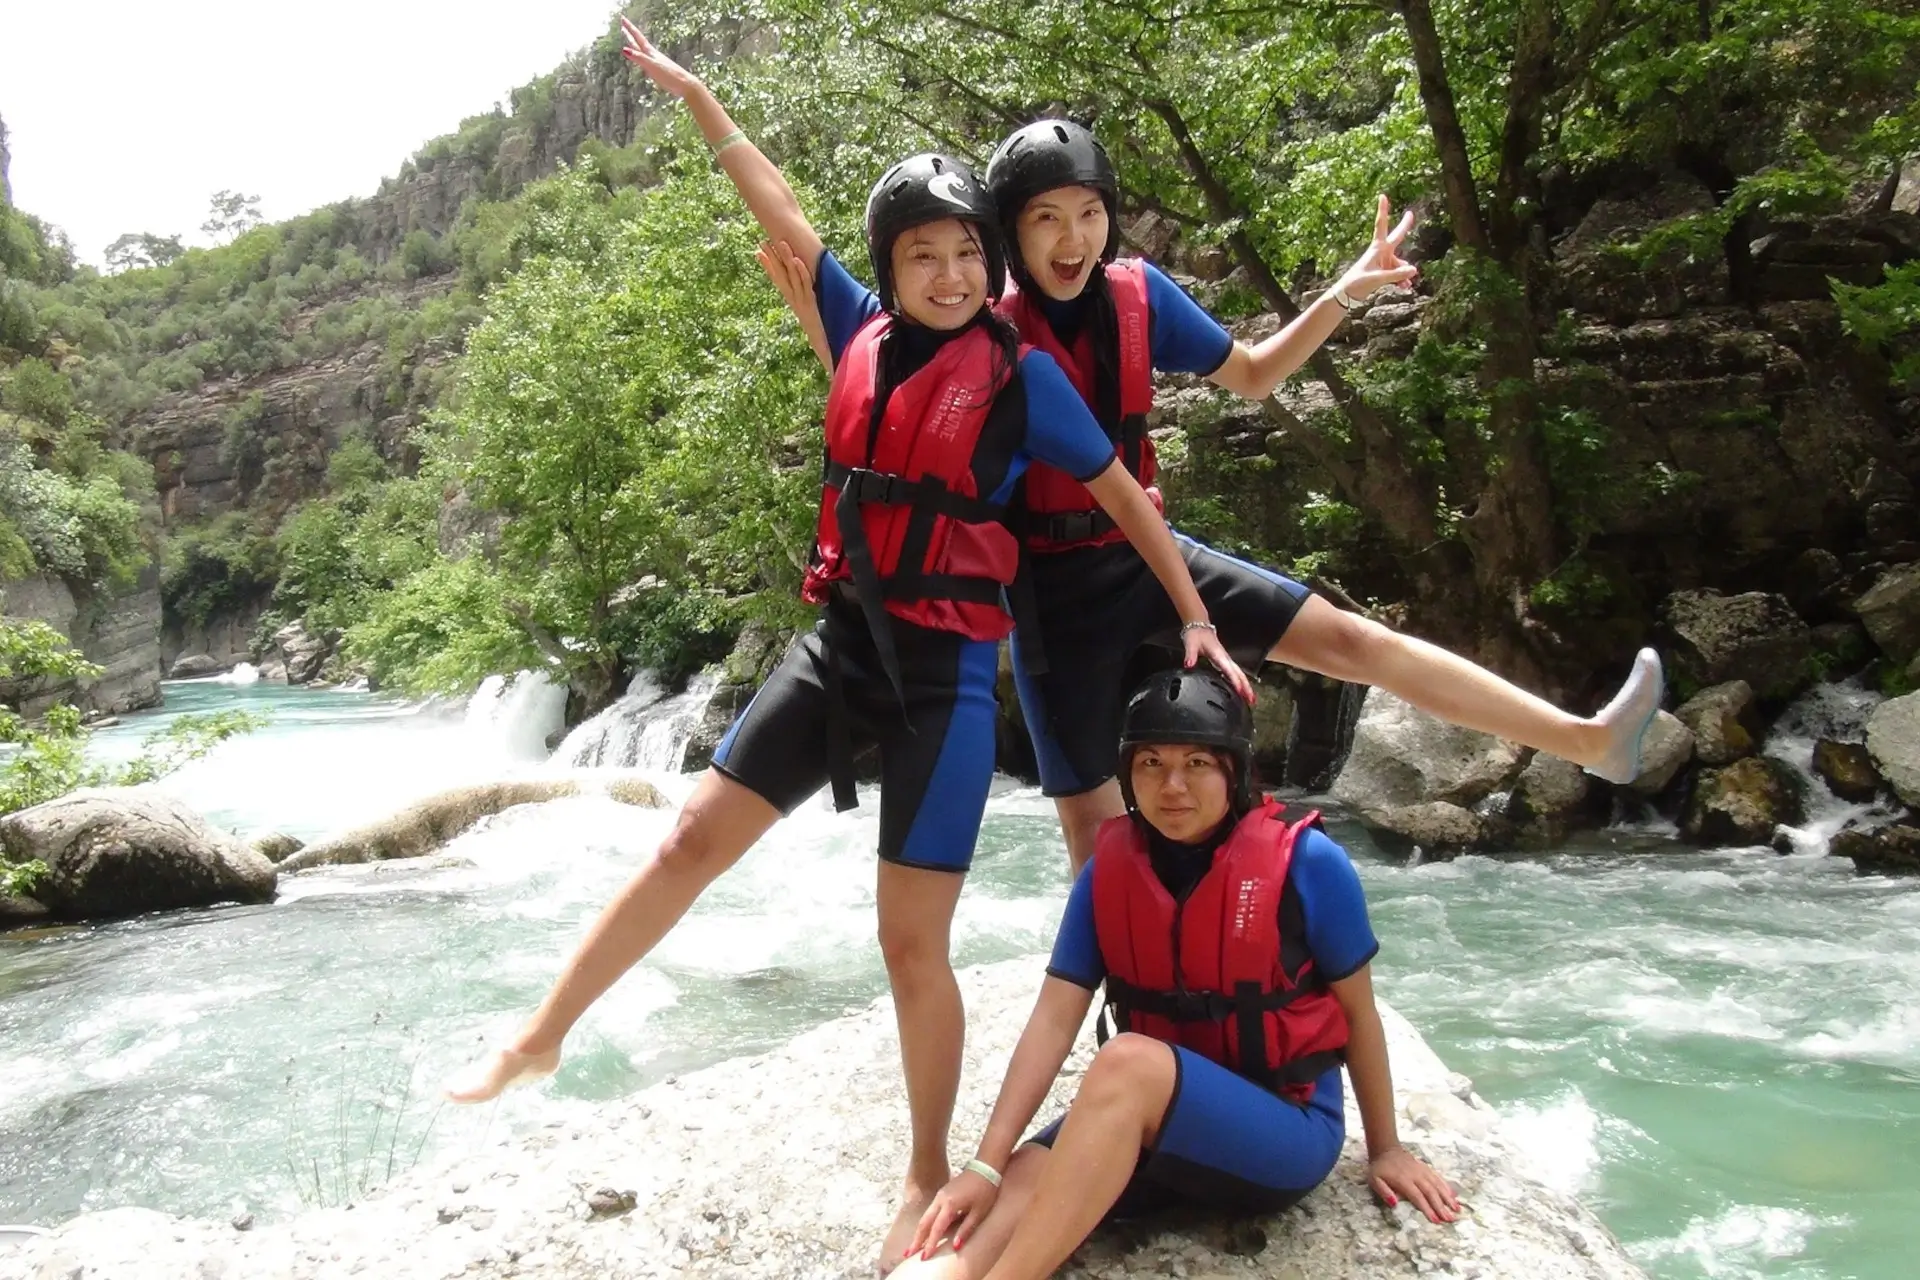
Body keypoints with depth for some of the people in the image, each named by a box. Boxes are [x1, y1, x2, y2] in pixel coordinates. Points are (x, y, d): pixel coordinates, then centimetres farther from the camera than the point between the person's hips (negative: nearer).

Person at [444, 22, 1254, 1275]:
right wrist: (698, 100, 23)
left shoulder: (1022, 373, -4)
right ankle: (542, 1037, 24)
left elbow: (1122, 493, 2)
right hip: (841, 642, 5)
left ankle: (930, 1174, 18)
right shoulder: (865, 329, 7)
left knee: (912, 941, -1)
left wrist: (1195, 617, 0)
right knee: (691, 840, 8)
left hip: (945, 669, -4)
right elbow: (782, 212, 17)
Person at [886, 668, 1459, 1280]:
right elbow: (1054, 1018, -8)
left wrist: (1384, 1147, 8)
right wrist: (985, 1166, -15)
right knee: (1025, 1178, -25)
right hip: (1160, 1121, 4)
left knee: (1129, 1062, -34)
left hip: (1287, 1128, -4)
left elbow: (1357, 1010, -2)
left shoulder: (1305, 862, -14)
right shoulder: (1108, 871, -4)